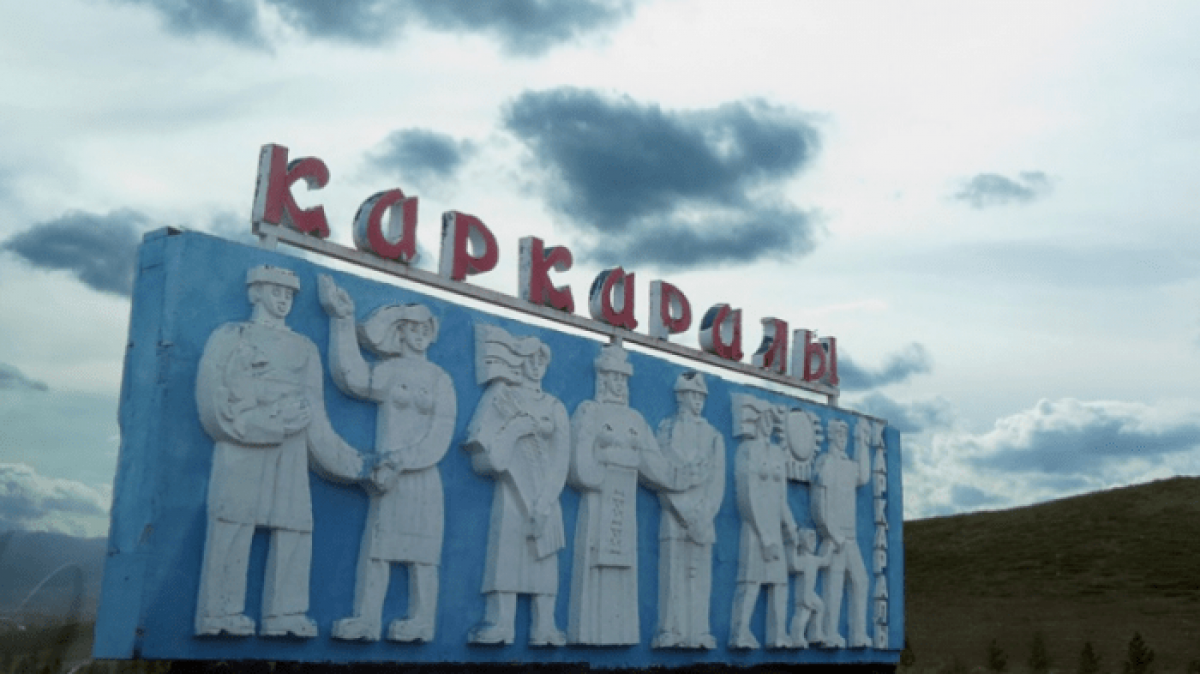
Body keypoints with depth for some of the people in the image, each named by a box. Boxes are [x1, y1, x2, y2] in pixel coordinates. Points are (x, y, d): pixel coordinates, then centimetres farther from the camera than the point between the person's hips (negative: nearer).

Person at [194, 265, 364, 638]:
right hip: (242, 443, -4)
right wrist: (255, 420, -13)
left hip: (291, 445, 4)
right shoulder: (229, 336, 15)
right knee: (234, 520, -10)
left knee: (294, 523, -4)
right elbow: (213, 391, 1)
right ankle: (220, 613, -9)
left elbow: (314, 406, 18)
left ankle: (284, 614, -3)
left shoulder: (304, 347, 24)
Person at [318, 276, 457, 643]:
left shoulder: (441, 379, 10)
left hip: (422, 475, 0)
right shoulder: (388, 371, 11)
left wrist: (400, 464, -14)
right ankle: (367, 619, -7)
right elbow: (352, 377, -11)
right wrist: (343, 320, -12)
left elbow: (440, 434, -1)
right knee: (379, 544, -5)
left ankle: (421, 622, -4)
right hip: (388, 471, 0)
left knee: (420, 548, -2)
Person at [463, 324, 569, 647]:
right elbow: (483, 445, -3)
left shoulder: (555, 408, 17)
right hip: (513, 490, -3)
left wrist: (545, 500, -8)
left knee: (545, 556, -4)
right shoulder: (501, 396, 11)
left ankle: (544, 627, -6)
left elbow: (561, 458, 5)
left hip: (546, 495, 3)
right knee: (507, 549, -15)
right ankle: (499, 624, -19)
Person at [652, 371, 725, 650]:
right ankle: (672, 632, -10)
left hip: (704, 515, 3)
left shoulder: (713, 435, 18)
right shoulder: (667, 429, 8)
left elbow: (718, 478, 10)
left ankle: (698, 632, 0)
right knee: (675, 571, -9)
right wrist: (687, 511, -10)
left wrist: (704, 512, -5)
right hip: (675, 514, -3)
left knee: (700, 574, -1)